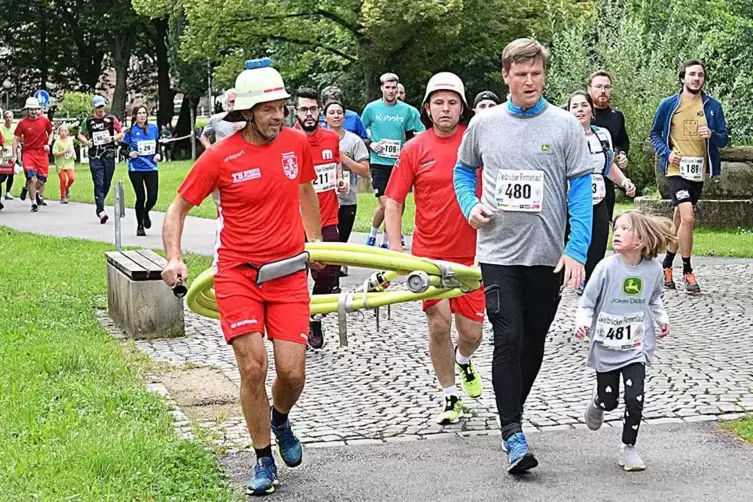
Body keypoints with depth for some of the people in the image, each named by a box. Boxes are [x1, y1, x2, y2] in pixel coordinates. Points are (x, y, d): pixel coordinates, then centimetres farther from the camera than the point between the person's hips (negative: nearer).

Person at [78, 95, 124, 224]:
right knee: (98, 183, -10)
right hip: (95, 157, -1)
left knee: (107, 184, 8)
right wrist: (86, 141, -1)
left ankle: (98, 205, 30)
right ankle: (101, 211, -16)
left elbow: (121, 134, 8)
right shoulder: (88, 120, 5)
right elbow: (80, 134, 19)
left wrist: (112, 138, -12)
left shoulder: (111, 118, 4)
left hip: (109, 155, 1)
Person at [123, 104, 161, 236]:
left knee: (153, 197, -3)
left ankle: (146, 213, 31)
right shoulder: (131, 131, -3)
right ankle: (140, 226, 18)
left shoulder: (153, 128, 5)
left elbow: (158, 145, 17)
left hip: (151, 167, 2)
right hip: (135, 169, -2)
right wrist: (129, 153, -18)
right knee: (141, 197, 1)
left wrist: (158, 155, -1)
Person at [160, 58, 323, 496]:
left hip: (289, 272, 3)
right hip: (238, 274, -2)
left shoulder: (297, 143, 1)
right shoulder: (220, 157, -9)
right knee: (253, 367, -10)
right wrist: (174, 259, -13)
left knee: (292, 372, -4)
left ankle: (280, 419, 33)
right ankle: (264, 460, 11)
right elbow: (179, 208, 0)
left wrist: (316, 241, 25)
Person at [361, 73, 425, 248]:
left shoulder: (407, 110, 2)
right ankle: (373, 235, 12)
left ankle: (385, 241, 18)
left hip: (399, 163, 2)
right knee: (384, 204, -11)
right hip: (379, 162, -2)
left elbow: (422, 134, 7)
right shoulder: (371, 108, 1)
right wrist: (371, 144, -3)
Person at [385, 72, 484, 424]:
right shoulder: (415, 149, -2)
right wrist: (396, 251, -8)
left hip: (471, 253, 0)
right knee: (438, 324, -7)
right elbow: (393, 201, 0)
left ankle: (463, 359, 41)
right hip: (429, 253, 0)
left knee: (471, 332, 4)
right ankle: (450, 395, 13)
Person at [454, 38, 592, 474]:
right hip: (499, 253, 0)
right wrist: (470, 205, -1)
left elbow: (581, 191, -3)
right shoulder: (484, 124, 3)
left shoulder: (565, 125, -2)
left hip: (548, 254, 1)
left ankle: (513, 408, 33)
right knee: (509, 339, -12)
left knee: (534, 342, 12)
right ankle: (513, 433, -9)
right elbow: (464, 170, 19)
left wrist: (577, 250, -11)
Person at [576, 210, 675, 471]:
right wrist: (583, 323, -26)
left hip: (636, 348, 1)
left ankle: (628, 448, 11)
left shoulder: (653, 269, -6)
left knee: (635, 399, -8)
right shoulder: (607, 267, -15)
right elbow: (587, 303, -10)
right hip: (606, 346, -1)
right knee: (609, 401, 10)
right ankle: (597, 401, 47)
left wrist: (662, 319, 4)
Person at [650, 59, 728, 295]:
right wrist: (666, 152, -8)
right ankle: (687, 272, -7)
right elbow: (655, 133, 9)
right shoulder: (668, 105, -1)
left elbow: (724, 139, 7)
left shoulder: (713, 106, 4)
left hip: (699, 171, 3)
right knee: (687, 218, -18)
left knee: (680, 220, 13)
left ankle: (667, 265, 29)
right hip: (677, 169, -3)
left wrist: (712, 135, -15)